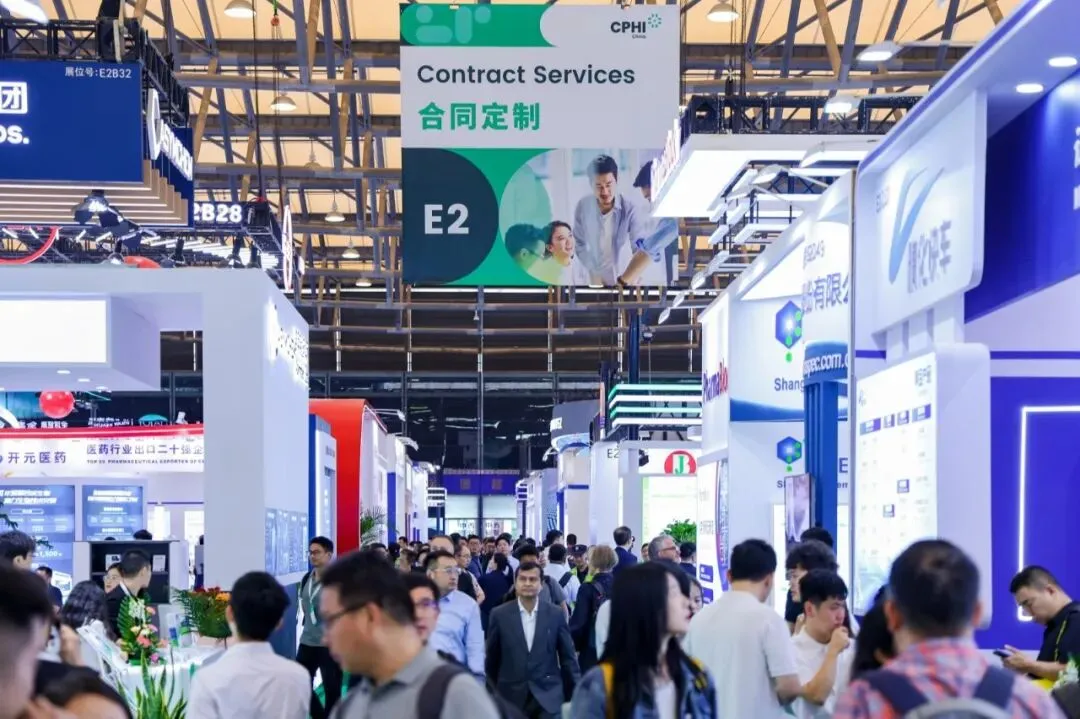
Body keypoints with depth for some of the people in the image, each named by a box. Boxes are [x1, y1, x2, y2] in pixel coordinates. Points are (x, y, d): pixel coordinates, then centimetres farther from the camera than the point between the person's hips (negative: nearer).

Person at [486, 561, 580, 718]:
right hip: (511, 697, 0)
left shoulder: (555, 614, 0)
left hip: (548, 697, 0)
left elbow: (567, 657, 6)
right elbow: (492, 660, 7)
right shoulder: (500, 615, -1)